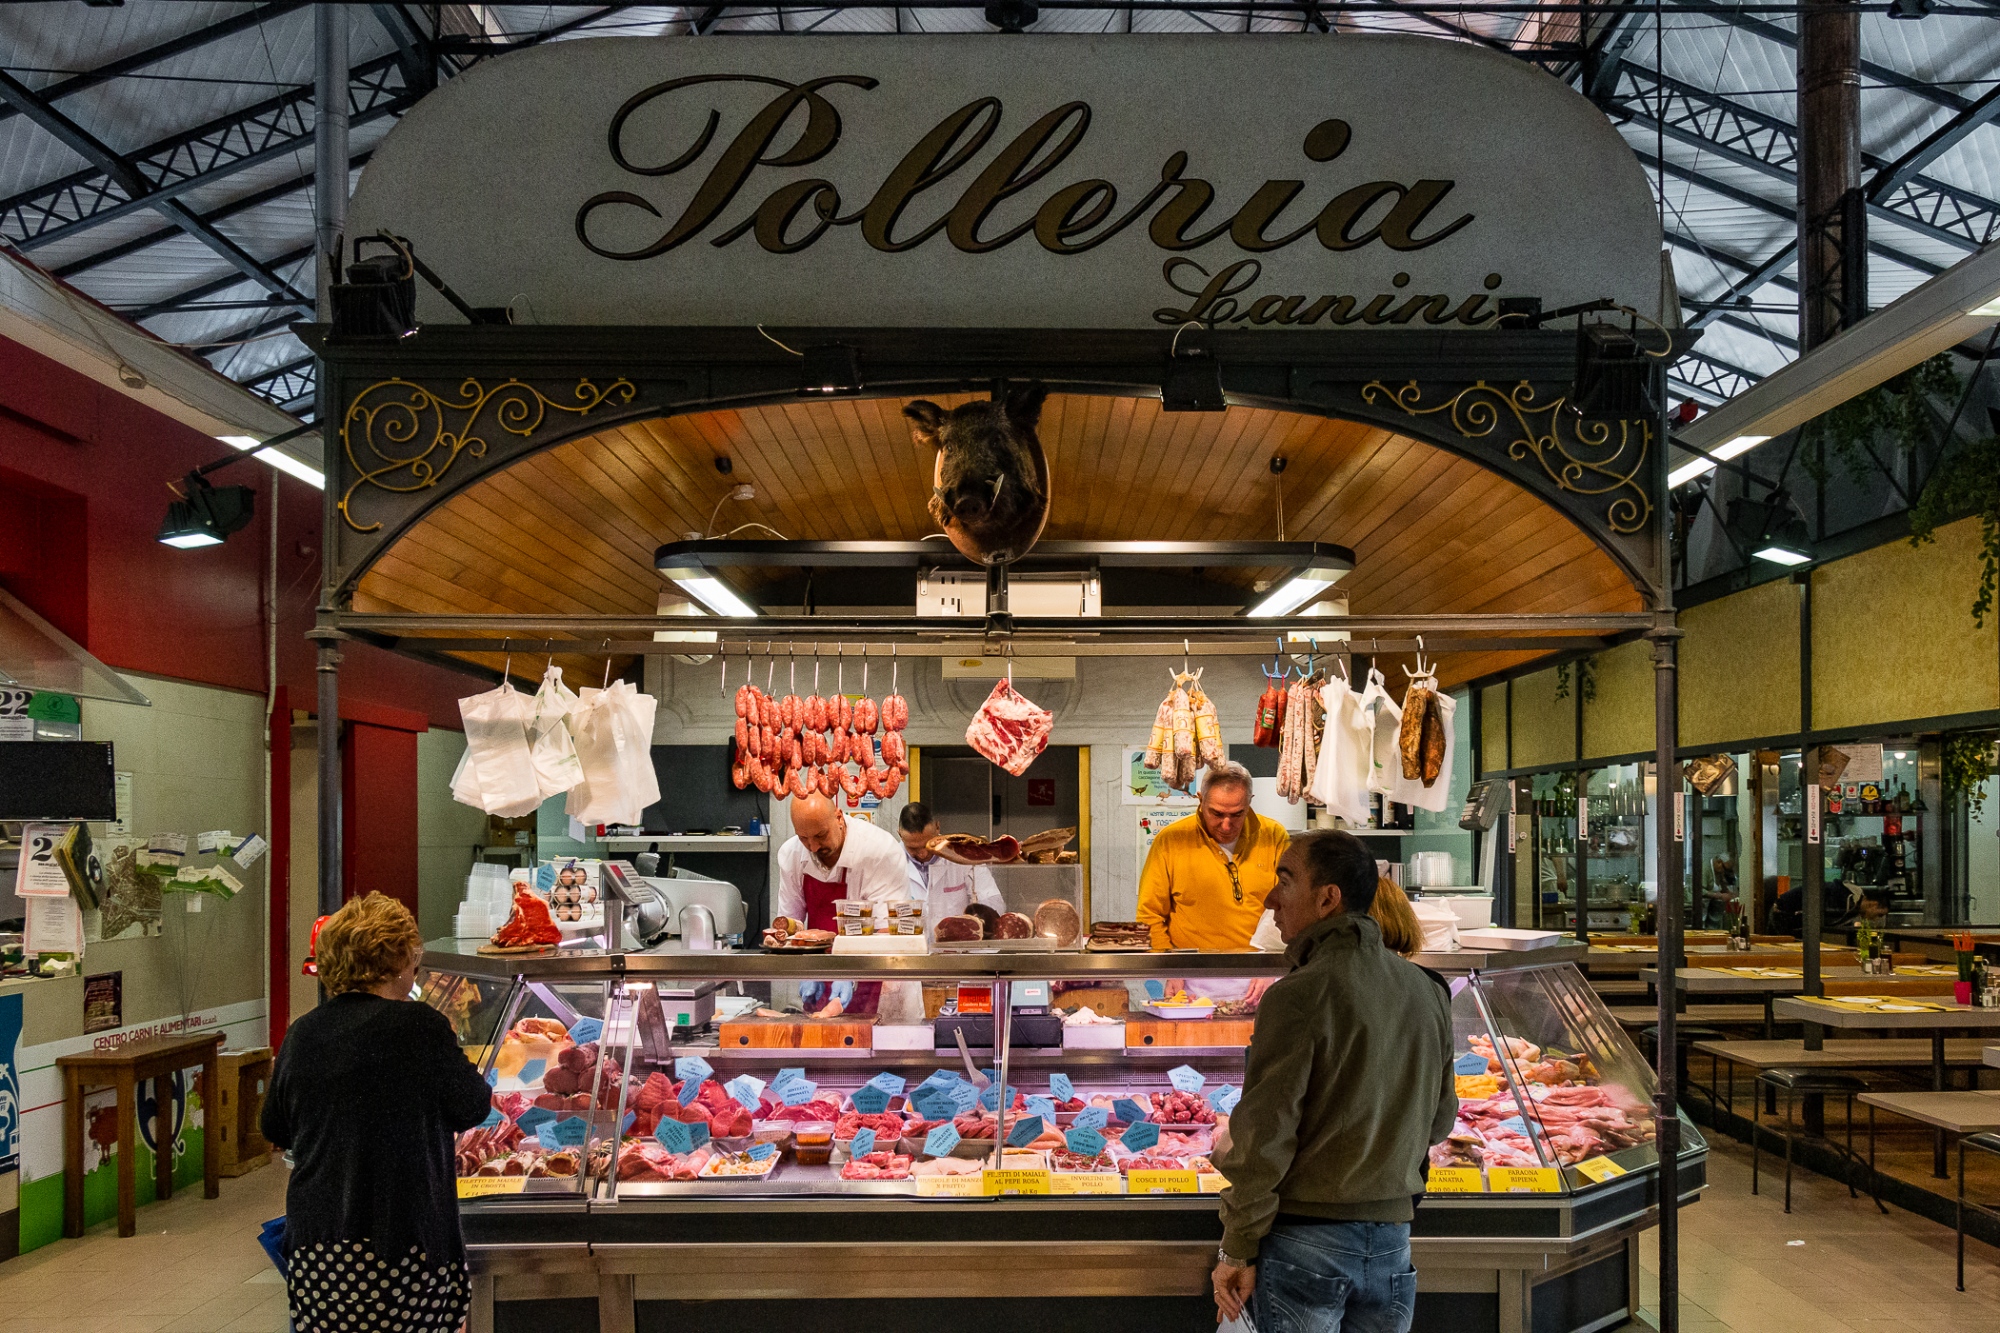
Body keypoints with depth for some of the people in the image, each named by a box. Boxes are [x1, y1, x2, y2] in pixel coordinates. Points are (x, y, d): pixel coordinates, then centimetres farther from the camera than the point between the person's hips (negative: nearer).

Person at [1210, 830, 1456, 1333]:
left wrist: (1236, 1251, -10)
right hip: (1391, 1242, 6)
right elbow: (1439, 1118, 12)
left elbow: (1264, 1135, -16)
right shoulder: (1428, 991, 3)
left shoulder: (1299, 995, -16)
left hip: (1304, 1238, -6)